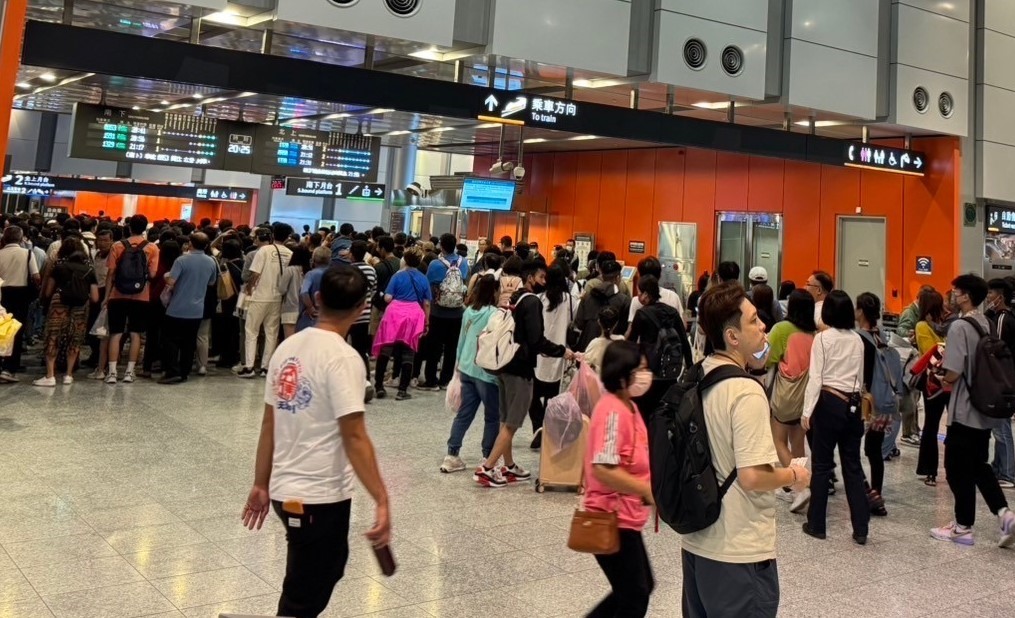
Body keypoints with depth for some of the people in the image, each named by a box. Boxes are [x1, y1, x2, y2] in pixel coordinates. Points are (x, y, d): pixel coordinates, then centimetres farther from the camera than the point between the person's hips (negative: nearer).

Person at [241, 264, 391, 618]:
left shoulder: (288, 347, 5)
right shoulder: (343, 358, -17)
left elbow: (269, 423, 9)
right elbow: (354, 437, -21)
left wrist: (261, 484, 16)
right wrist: (381, 501, -19)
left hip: (286, 490, 8)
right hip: (321, 497, -8)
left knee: (327, 570, 27)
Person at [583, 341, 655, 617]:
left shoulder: (628, 406, 8)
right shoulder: (613, 411, -22)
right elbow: (603, 469, -29)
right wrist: (649, 491, -24)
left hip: (624, 517, 10)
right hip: (612, 519, -10)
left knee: (641, 588, 21)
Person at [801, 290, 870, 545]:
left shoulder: (823, 338, -9)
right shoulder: (857, 340, 7)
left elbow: (815, 378, -11)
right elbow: (861, 377, 13)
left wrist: (807, 411, -9)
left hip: (829, 402, -5)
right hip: (853, 404, 5)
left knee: (822, 465, 4)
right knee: (853, 466, 9)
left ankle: (816, 524, 12)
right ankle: (861, 529, 11)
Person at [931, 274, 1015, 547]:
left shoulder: (959, 327, -18)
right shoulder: (985, 324, 8)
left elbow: (953, 374, -22)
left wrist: (941, 379, -1)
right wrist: (947, 357, 12)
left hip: (964, 411, -8)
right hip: (984, 409, 8)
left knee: (958, 470, 4)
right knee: (979, 466, 18)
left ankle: (963, 527, 13)